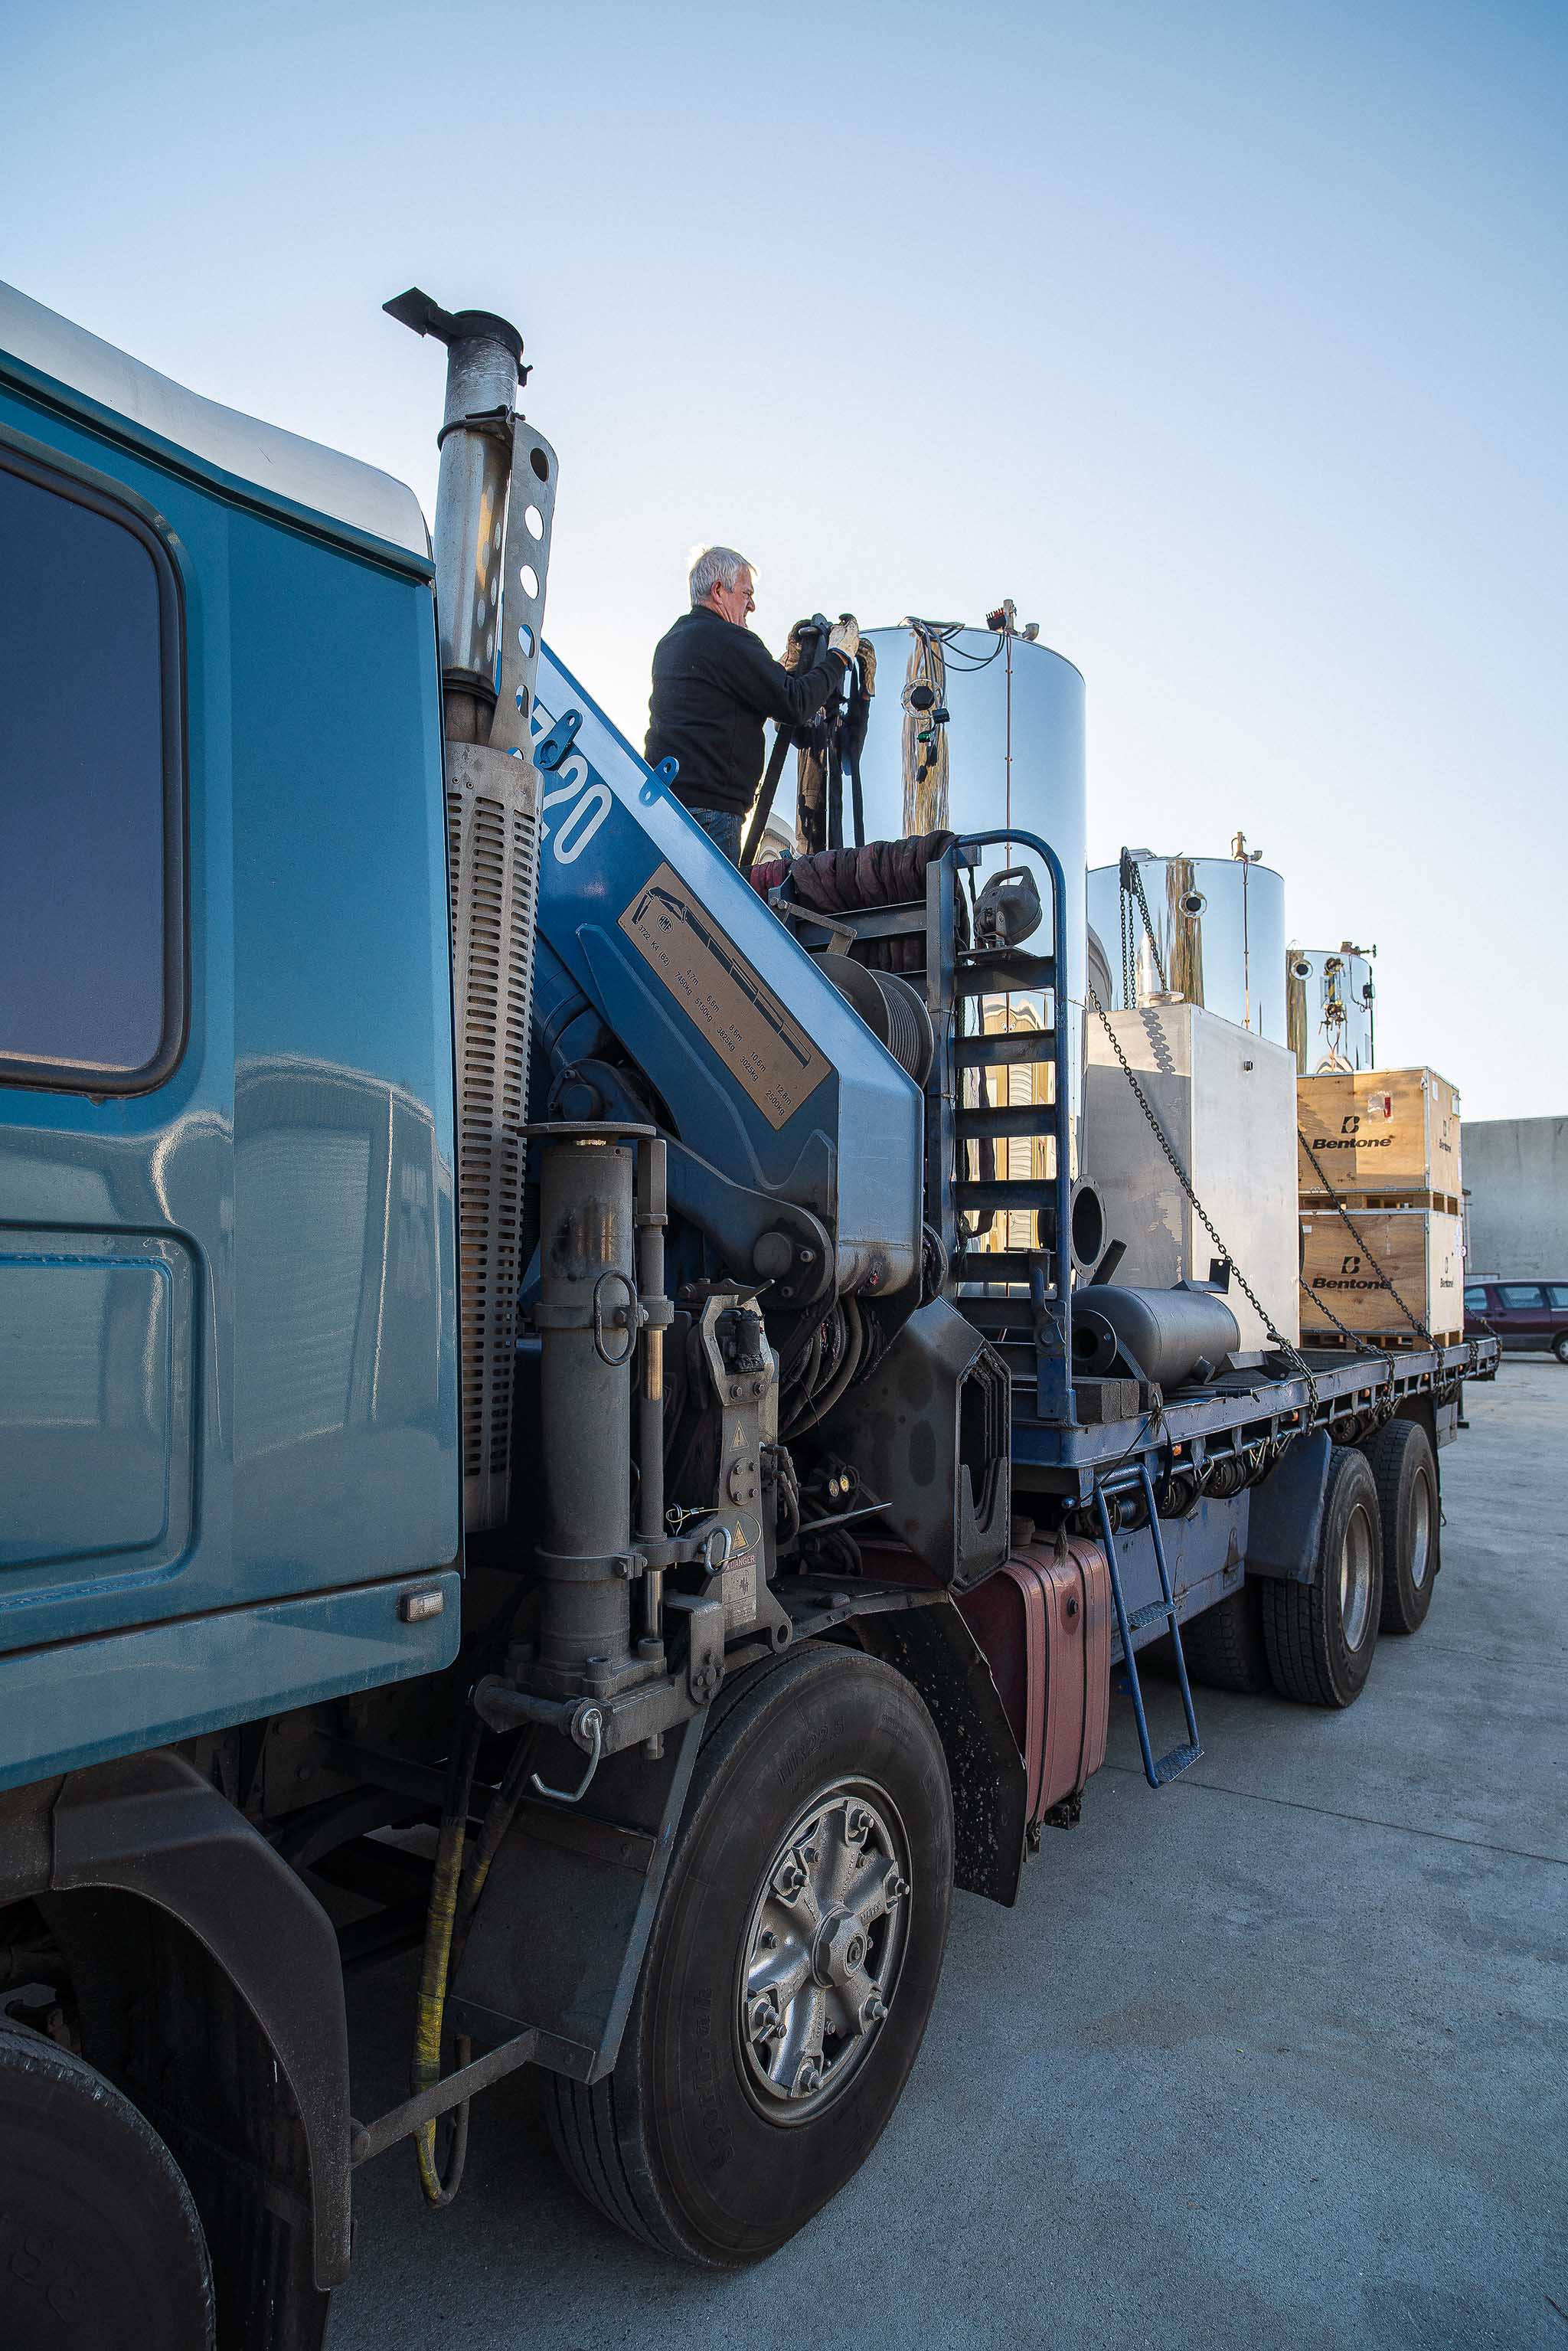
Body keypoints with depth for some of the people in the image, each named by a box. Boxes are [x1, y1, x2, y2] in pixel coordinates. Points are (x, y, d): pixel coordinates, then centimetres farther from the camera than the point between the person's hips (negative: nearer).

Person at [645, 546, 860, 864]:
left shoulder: (669, 642, 21)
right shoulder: (727, 639, -8)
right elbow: (796, 705, -10)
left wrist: (789, 667, 27)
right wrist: (838, 656, 4)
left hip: (659, 801, 9)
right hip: (708, 810, -9)